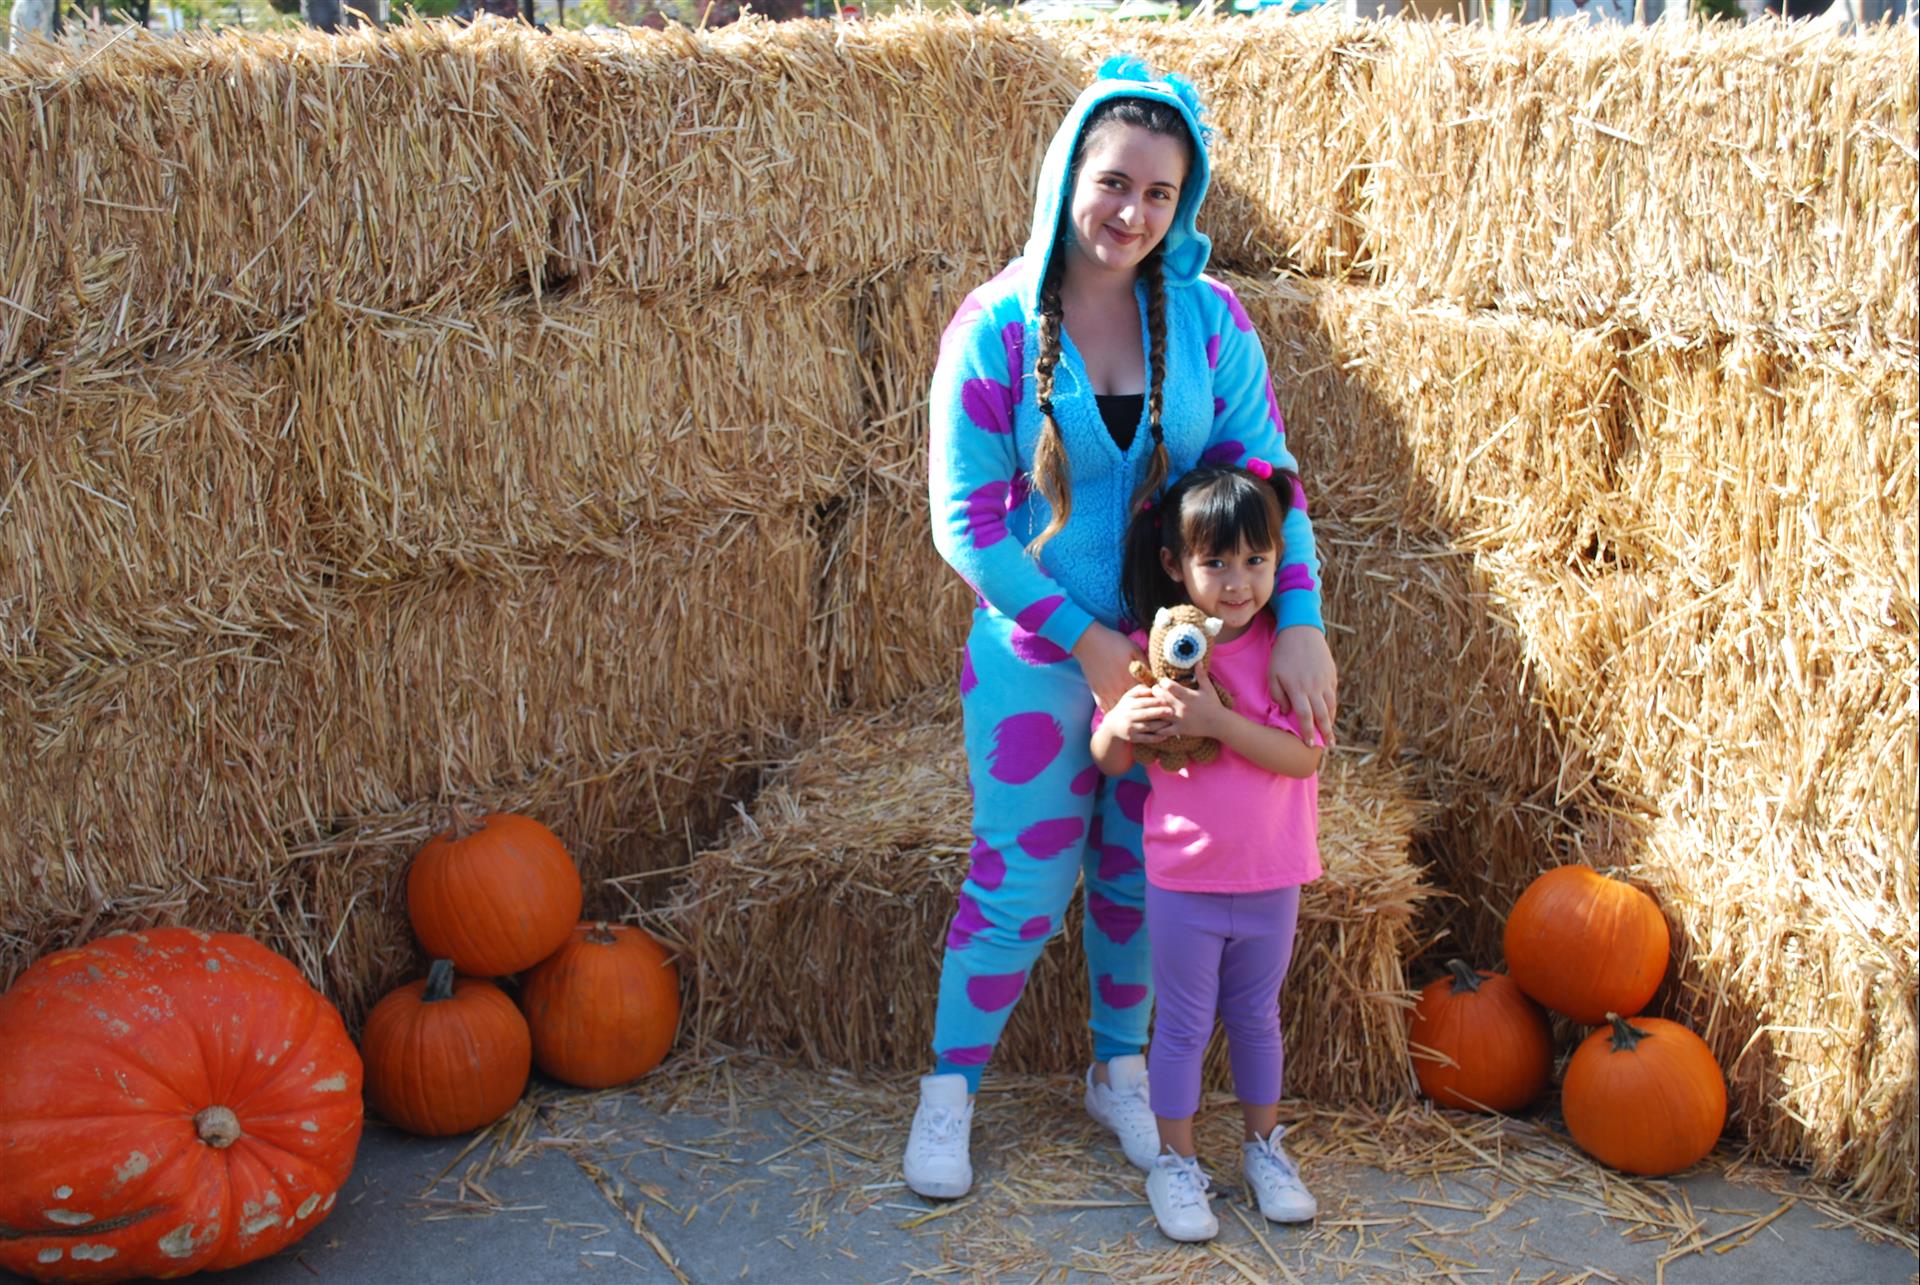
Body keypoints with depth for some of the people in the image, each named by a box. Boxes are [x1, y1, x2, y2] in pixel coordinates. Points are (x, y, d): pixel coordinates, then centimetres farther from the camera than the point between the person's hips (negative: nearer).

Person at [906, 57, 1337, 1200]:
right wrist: (1088, 641, -16)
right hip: (1038, 659, -3)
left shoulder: (1208, 317, -7)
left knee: (1138, 878, 16)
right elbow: (966, 519, -14)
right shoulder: (999, 324, -15)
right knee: (1020, 889, 6)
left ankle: (1120, 1072, 38)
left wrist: (1300, 623, -15)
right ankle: (951, 1088, 27)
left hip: (1172, 651, 3)